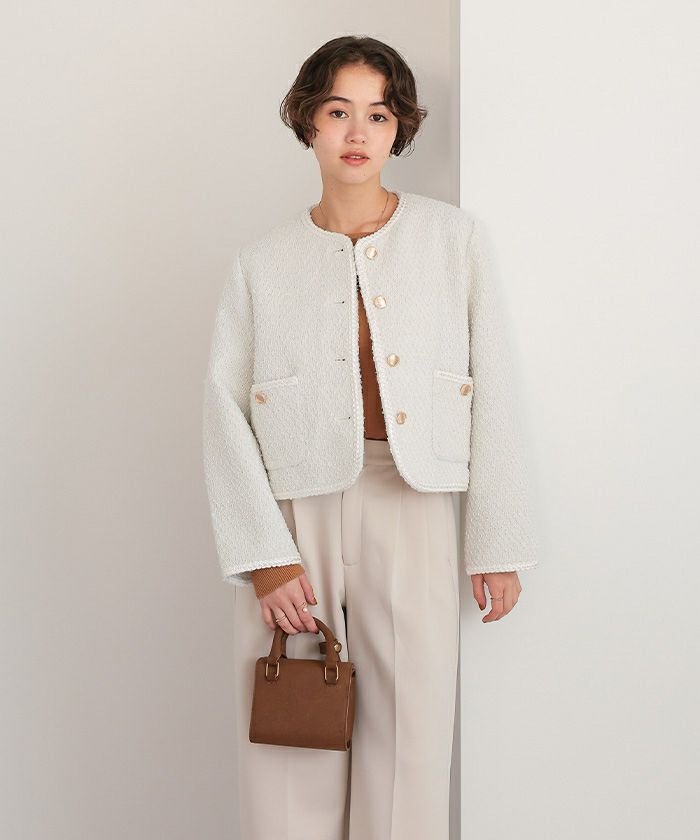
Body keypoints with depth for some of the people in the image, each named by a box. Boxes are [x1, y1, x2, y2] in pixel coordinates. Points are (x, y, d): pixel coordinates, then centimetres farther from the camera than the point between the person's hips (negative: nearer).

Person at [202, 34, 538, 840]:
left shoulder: (456, 239, 6)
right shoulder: (264, 260, 6)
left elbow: (494, 395, 3)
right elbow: (224, 408, -1)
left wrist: (500, 545, 0)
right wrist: (263, 555, -10)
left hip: (411, 509, 0)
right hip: (294, 510, 0)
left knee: (410, 739, 3)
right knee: (290, 756, 4)